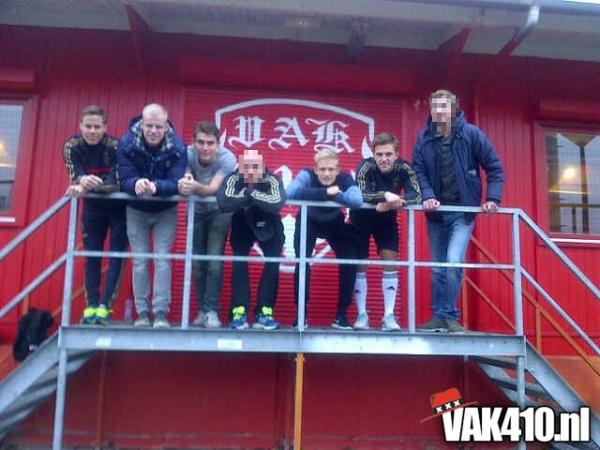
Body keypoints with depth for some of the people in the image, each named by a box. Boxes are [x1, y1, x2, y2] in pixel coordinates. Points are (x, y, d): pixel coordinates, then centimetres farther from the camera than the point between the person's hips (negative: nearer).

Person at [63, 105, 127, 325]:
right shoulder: (71, 146, -12)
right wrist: (82, 181, -45)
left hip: (118, 206, -3)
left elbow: (116, 181, -31)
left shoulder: (115, 146, -23)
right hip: (93, 207, 4)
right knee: (91, 256, 3)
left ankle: (105, 306, -5)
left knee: (116, 255, -7)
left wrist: (86, 186, -45)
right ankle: (91, 305, 7)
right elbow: (75, 177, -20)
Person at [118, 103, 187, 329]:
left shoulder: (178, 148, -21)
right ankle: (142, 312, 11)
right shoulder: (127, 144, -18)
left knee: (162, 259, -7)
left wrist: (155, 187, -48)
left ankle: (161, 313, -2)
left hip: (166, 211, -1)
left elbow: (175, 183, -26)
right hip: (136, 211, 1)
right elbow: (125, 180, -22)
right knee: (139, 261, 4)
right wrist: (137, 184, -46)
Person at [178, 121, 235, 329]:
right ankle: (202, 309, 16)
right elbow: (185, 182, -36)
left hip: (219, 212, -2)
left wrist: (195, 187, -61)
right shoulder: (188, 154, -23)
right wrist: (184, 184, -61)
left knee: (214, 262, -12)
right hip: (196, 212, 3)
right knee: (197, 263, 4)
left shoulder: (227, 158, -29)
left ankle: (212, 311, -5)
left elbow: (213, 189, -40)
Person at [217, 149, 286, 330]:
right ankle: (239, 311, -8)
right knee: (239, 262, -15)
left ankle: (264, 312, -5)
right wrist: (247, 195, -43)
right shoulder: (233, 179, -26)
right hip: (242, 226, 1)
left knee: (273, 262, -14)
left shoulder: (272, 180, -28)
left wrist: (251, 193, -44)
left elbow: (277, 203, -48)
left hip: (268, 228, 0)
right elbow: (224, 202, -44)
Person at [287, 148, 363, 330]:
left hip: (335, 223, 2)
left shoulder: (345, 178, -27)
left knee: (349, 261, -11)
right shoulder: (307, 175, -30)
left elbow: (358, 200, -46)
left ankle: (342, 315, 4)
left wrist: (333, 196, -44)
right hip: (308, 222, -1)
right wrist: (325, 193, -48)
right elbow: (289, 193, -50)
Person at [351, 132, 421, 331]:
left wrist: (397, 201, -47)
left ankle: (389, 316, -1)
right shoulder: (366, 166, -28)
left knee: (390, 261, -6)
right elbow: (361, 194, -42)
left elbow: (416, 196, -31)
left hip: (387, 220, 2)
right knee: (359, 264, -1)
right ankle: (362, 315, 9)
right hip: (361, 219, -1)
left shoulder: (404, 168, -21)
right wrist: (385, 195, -57)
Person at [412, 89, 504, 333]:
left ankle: (449, 316, -1)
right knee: (437, 267, 9)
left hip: (463, 210, -3)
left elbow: (495, 168, -2)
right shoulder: (424, 138, -1)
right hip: (436, 211, 3)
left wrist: (493, 198, -9)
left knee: (454, 262, -16)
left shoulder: (471, 134, -7)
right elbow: (418, 171, -2)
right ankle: (439, 317, 20)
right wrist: (427, 196, -18)